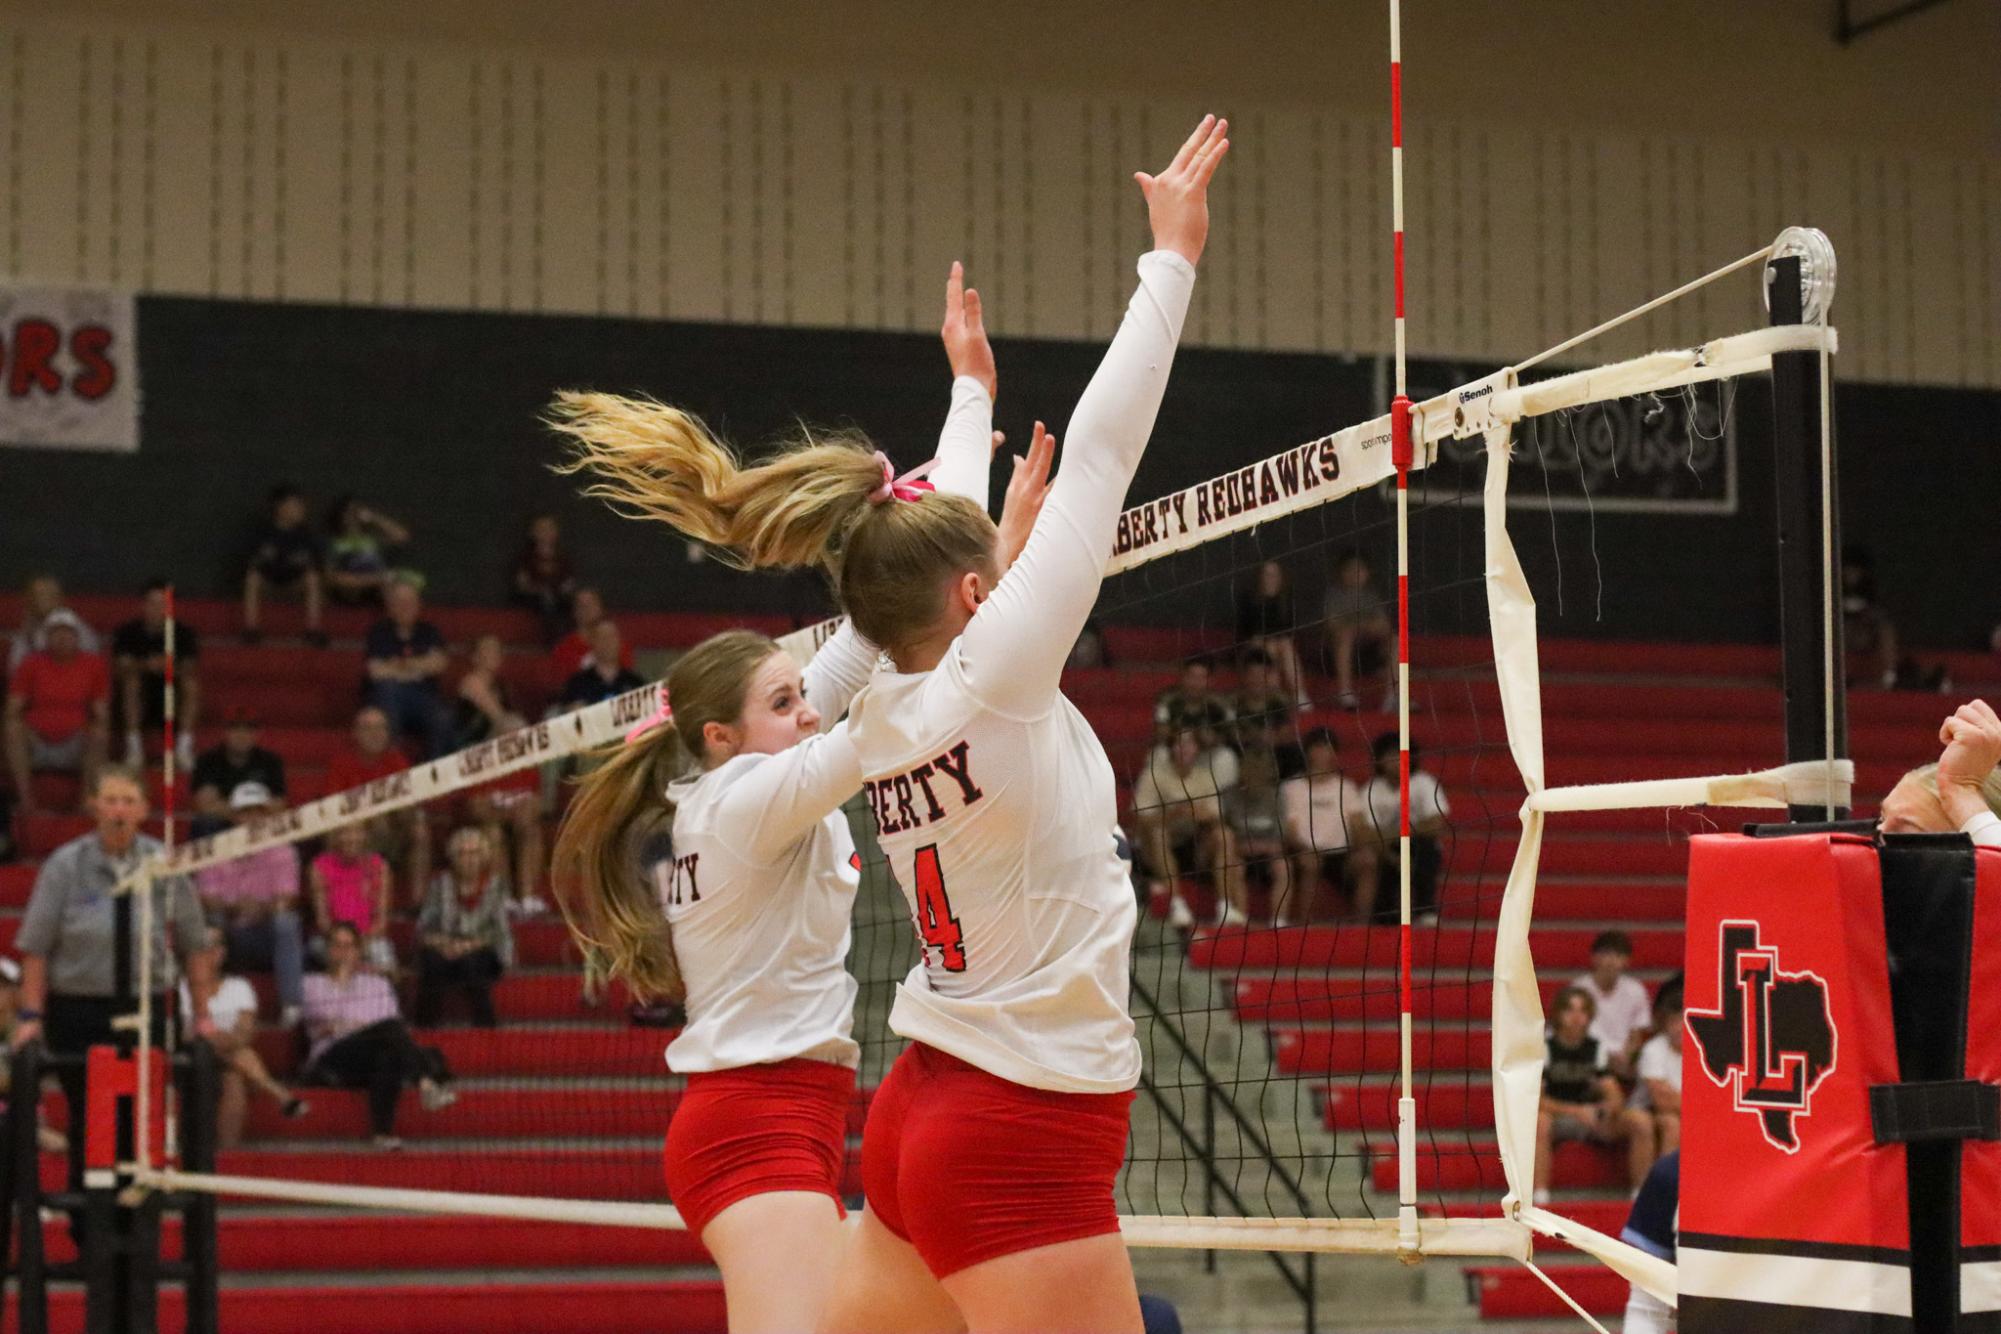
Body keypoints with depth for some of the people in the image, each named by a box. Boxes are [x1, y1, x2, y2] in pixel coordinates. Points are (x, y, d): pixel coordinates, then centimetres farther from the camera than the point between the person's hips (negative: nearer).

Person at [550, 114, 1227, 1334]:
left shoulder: (875, 723, 6)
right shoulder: (986, 686, -15)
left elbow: (931, 544, 24)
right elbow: (1099, 458, -12)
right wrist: (1171, 261, -6)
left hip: (925, 1113, 9)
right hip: (1025, 1144, -9)